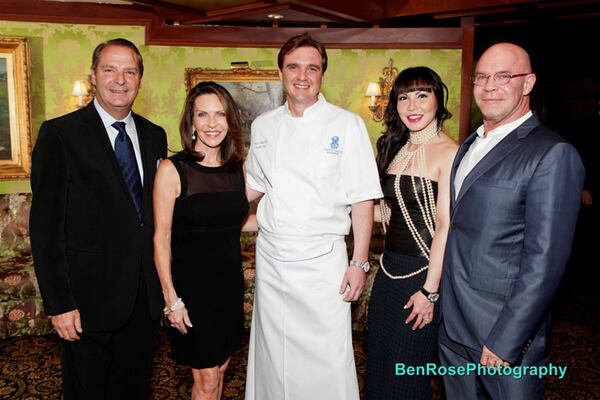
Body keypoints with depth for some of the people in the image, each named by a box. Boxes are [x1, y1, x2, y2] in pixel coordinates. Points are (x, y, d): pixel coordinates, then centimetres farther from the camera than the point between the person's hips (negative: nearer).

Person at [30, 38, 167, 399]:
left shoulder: (155, 136, 7)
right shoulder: (60, 135, -9)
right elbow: (46, 227, -11)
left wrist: (164, 284, 8)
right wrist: (59, 302, -13)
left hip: (146, 298, 5)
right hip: (90, 301, -4)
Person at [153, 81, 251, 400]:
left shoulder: (236, 168, 2)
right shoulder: (172, 170, -13)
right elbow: (161, 239, -11)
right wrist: (171, 298, -12)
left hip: (230, 281, 5)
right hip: (192, 284, -5)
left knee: (220, 366, 18)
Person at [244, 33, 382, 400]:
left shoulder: (347, 125, -6)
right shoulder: (263, 126, 6)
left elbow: (362, 199, -7)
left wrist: (359, 263, -10)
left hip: (322, 259, -4)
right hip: (271, 256, 4)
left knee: (327, 359, 1)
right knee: (273, 352, 15)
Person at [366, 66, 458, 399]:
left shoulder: (448, 153, -15)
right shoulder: (395, 148, 8)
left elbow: (445, 227, -18)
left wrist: (429, 290, -18)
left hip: (424, 270, -7)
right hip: (390, 267, 7)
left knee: (406, 369, 10)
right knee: (377, 359, 19)